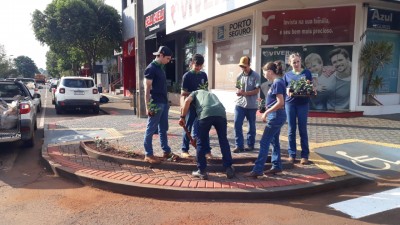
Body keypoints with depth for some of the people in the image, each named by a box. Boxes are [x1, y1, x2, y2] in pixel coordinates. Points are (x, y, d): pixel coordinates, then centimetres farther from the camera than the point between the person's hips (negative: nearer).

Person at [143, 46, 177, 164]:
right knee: (151, 130, 0)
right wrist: (148, 106, -18)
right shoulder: (151, 68, -12)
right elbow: (147, 89, -15)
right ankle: (148, 154, 9)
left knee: (163, 129, 15)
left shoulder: (161, 68, 15)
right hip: (155, 104, -9)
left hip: (163, 103, 9)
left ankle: (166, 151, 25)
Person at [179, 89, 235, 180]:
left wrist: (182, 117, 14)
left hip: (206, 113, -4)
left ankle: (202, 171, 16)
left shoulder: (195, 92, 34)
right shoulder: (212, 94, 45)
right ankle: (229, 169, 22)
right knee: (224, 141, 18)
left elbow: (187, 101, 11)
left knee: (201, 143, 10)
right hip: (221, 113, 4)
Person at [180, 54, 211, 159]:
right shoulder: (187, 76, -6)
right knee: (188, 127, 3)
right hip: (191, 105, -4)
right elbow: (183, 93, -8)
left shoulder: (204, 75, 9)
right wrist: (183, 106, -20)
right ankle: (184, 150, 14)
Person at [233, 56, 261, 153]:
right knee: (237, 124, -5)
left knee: (251, 125, 10)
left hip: (251, 105, -3)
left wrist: (245, 93, -23)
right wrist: (238, 92, -12)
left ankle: (250, 144, 25)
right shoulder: (239, 76, 5)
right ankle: (239, 145, 4)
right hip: (240, 104, 3)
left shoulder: (256, 76, -7)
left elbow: (257, 91, -10)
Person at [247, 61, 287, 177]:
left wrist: (266, 112, -20)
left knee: (264, 142, -7)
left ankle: (258, 169, -4)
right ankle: (277, 166, 24)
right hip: (276, 116, 10)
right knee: (274, 141, 15)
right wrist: (268, 113, 17)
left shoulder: (277, 83, -17)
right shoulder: (277, 82, 12)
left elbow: (280, 102, -24)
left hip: (276, 116, -10)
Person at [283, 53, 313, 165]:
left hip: (303, 103, -1)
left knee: (303, 130, 2)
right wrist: (287, 91, -13)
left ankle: (305, 155, 10)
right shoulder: (287, 75, 10)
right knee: (291, 130, 4)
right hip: (290, 103, 1)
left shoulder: (307, 72, 6)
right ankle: (292, 154, 13)